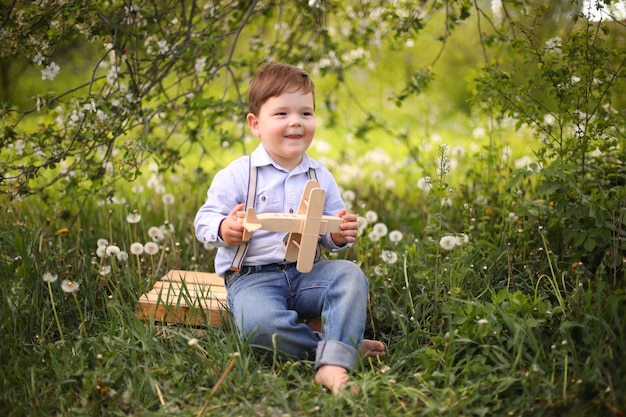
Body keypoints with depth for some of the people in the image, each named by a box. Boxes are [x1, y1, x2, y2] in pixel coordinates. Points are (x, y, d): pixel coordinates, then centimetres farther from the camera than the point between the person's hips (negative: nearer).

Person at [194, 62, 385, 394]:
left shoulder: (320, 177, 10)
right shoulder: (237, 175, -3)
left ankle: (333, 365, -30)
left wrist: (340, 236, -9)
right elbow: (204, 220, -2)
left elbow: (329, 235, 15)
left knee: (350, 273, -24)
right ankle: (342, 345, -19)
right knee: (259, 322, -35)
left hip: (307, 272, 4)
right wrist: (224, 230, -25)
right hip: (252, 276, -4)